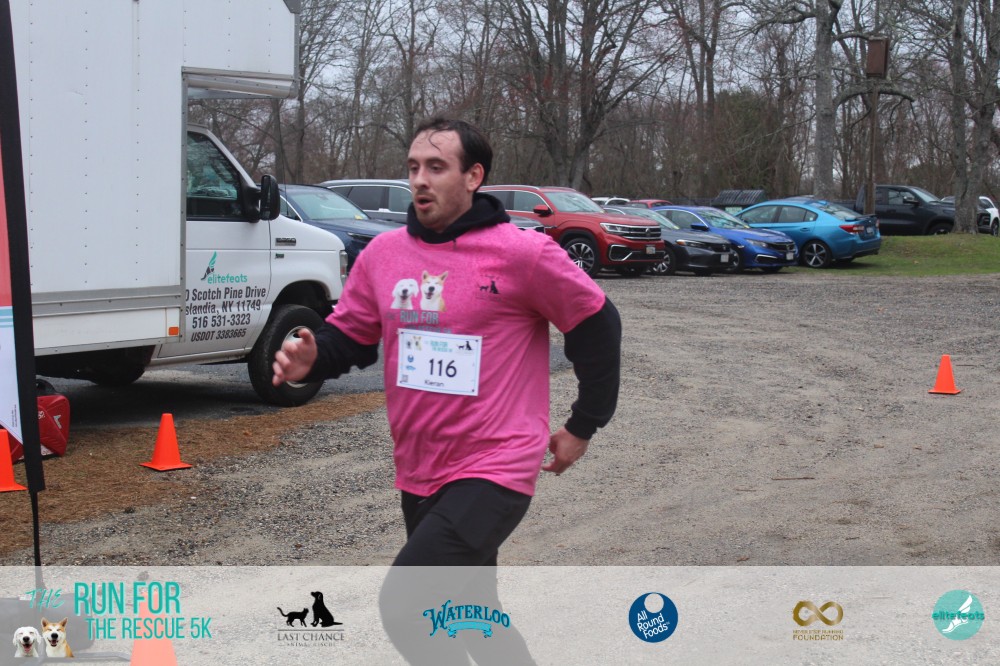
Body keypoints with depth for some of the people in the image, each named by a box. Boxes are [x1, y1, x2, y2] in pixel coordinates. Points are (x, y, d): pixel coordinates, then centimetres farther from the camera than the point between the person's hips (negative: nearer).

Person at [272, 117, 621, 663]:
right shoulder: (383, 254, 4)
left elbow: (595, 325, -1)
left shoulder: (521, 254, -11)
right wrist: (311, 360, -12)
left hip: (493, 470, -7)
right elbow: (349, 335, 12)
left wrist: (583, 426, 3)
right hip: (417, 472, 7)